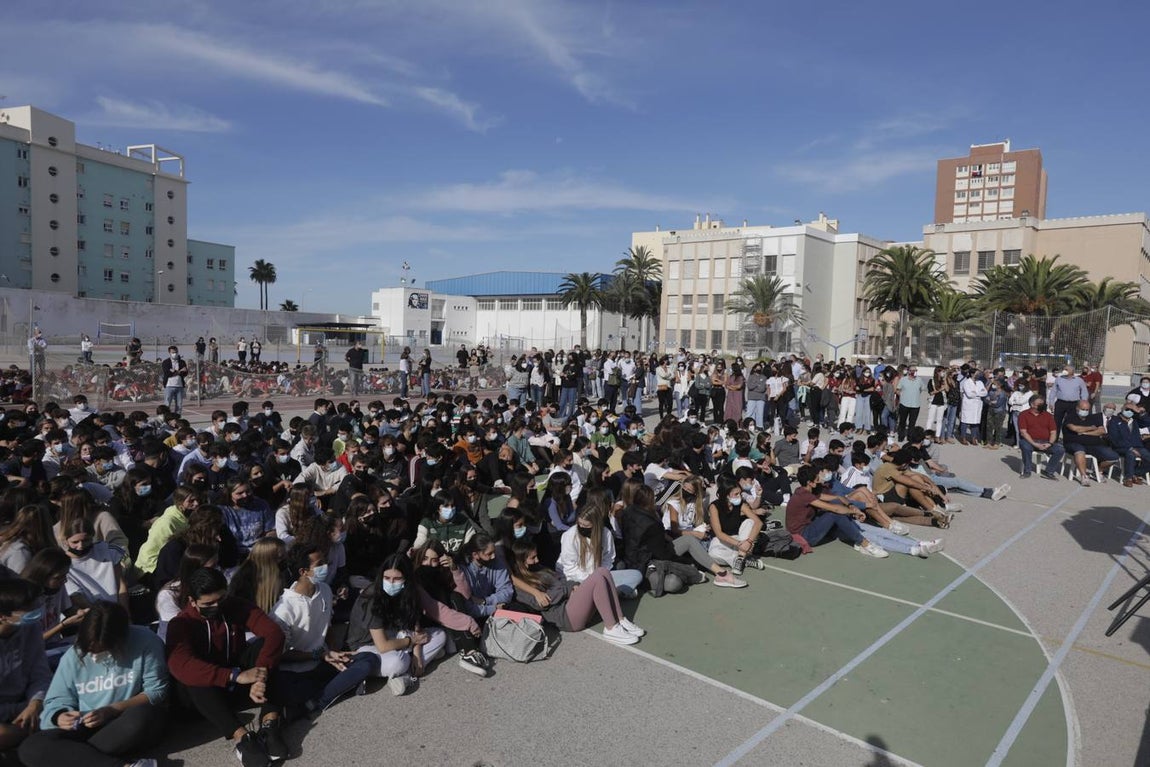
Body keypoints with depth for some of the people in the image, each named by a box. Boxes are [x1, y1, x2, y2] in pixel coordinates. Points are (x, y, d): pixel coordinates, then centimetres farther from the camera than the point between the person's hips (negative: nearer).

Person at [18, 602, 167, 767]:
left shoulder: (145, 642, -14)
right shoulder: (73, 656, -2)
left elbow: (156, 691, -12)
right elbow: (57, 700, 6)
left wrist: (112, 711, -20)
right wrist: (60, 717, -16)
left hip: (132, 722, -4)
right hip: (87, 728, 4)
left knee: (142, 716, -38)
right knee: (30, 748, -21)